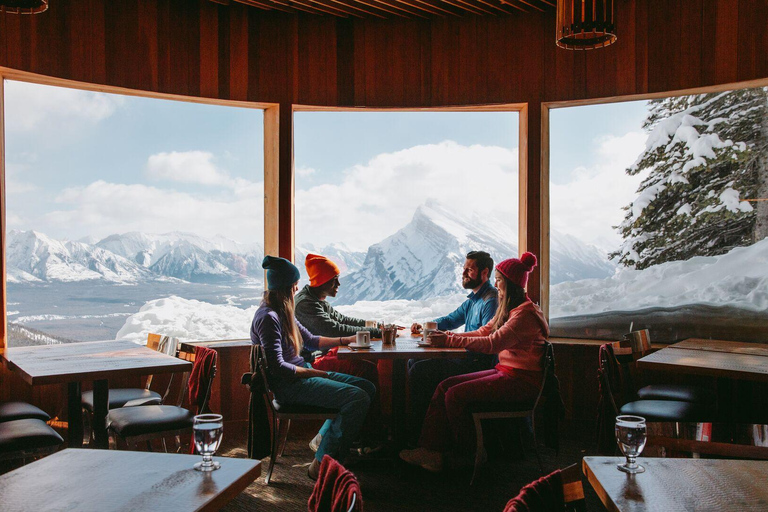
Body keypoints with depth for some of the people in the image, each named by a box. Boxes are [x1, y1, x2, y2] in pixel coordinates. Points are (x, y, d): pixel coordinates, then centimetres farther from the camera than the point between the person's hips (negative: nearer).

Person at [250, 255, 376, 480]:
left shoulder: (283, 313, 14)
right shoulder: (268, 318, -17)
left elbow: (311, 340, 25)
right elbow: (277, 367, -21)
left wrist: (345, 340, 20)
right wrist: (315, 373, -13)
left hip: (303, 374, 10)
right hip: (288, 385, -10)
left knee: (367, 387, 4)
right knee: (358, 398, -23)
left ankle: (326, 440, 12)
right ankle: (320, 464, -16)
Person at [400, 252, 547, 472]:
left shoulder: (525, 314, -17)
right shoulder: (508, 308, 16)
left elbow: (493, 343, -26)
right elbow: (484, 331, 15)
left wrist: (451, 341, -24)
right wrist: (449, 336, 2)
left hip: (522, 380, -10)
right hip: (505, 372, 10)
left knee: (456, 395, -18)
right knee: (445, 386, -5)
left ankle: (465, 456, 1)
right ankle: (431, 450, -10)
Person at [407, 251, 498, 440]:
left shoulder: (491, 300, -16)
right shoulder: (473, 299, 17)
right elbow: (452, 319, 28)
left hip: (479, 363, -11)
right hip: (467, 357, 11)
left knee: (419, 371, -18)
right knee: (413, 362, 11)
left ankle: (418, 431, -7)